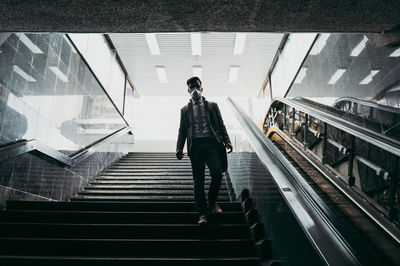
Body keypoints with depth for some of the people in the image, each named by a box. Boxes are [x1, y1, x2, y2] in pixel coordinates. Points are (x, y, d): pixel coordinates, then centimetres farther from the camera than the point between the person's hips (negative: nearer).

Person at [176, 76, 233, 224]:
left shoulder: (212, 106, 17)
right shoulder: (185, 110, 19)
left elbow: (221, 125, 13)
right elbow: (182, 131, 16)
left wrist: (227, 141, -2)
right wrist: (179, 148, 2)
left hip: (212, 144, 0)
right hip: (195, 145, 1)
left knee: (217, 173, -13)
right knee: (198, 180, 0)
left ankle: (212, 202, 14)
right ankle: (202, 214, 8)